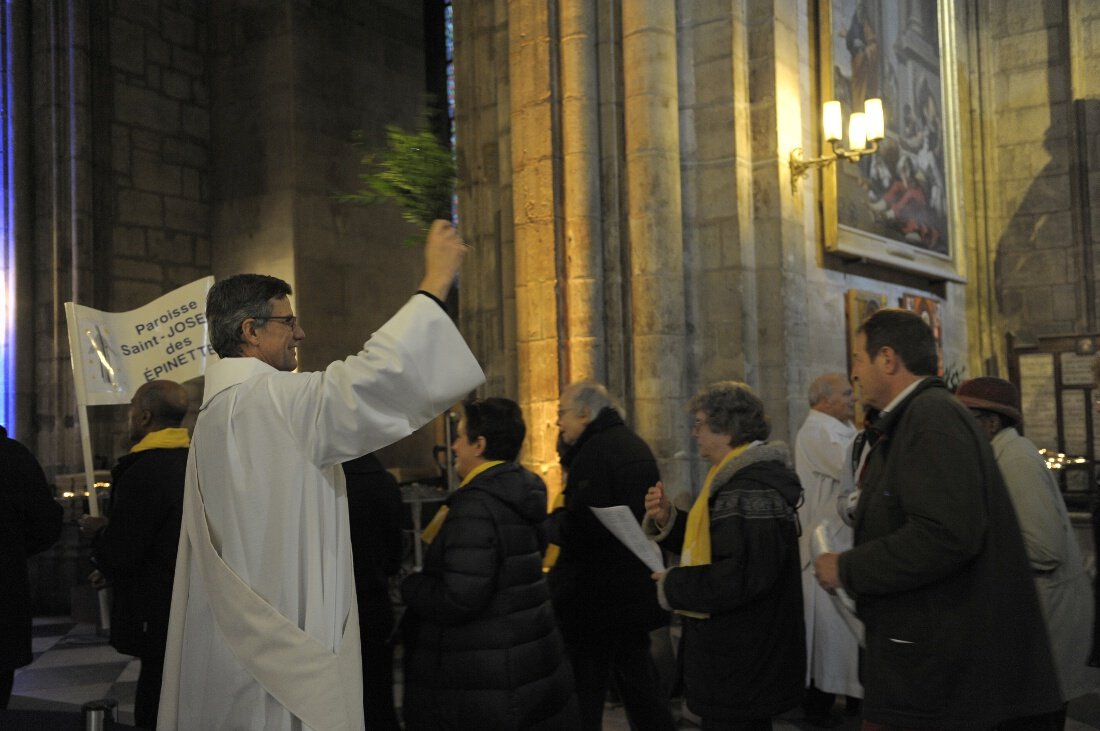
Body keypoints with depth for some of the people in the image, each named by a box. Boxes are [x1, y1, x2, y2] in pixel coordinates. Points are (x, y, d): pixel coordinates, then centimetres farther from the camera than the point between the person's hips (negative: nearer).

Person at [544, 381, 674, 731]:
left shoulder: (594, 453, -19)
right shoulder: (636, 446, 12)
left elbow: (576, 530, -27)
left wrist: (547, 522, -7)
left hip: (598, 595, -9)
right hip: (638, 592, 9)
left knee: (584, 692, 1)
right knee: (638, 680, 19)